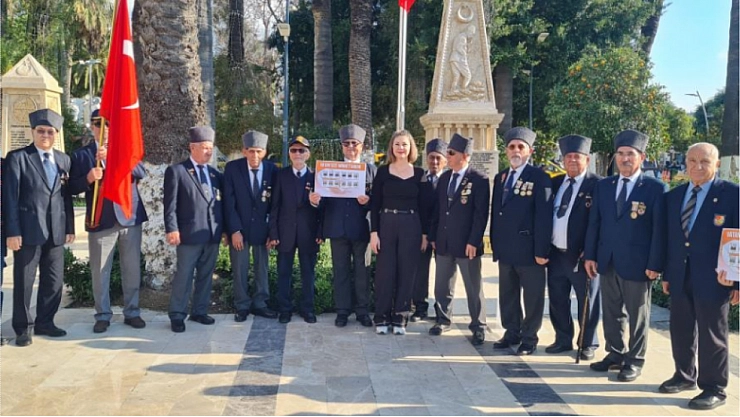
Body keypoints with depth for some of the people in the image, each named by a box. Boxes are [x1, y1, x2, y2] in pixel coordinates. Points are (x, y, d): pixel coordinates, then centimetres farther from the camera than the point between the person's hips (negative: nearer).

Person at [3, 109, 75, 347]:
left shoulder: (64, 160, 12)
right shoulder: (17, 157, -2)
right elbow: (10, 197, -6)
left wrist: (70, 227, 8)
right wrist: (12, 231, -12)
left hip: (56, 231, 5)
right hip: (28, 230, -4)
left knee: (54, 281, 10)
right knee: (24, 281, 4)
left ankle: (44, 322, 25)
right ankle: (23, 328, 16)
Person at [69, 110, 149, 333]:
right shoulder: (81, 154, 6)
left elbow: (141, 172, -9)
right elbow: (73, 187, -1)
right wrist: (88, 179, -21)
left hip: (130, 218, 1)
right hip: (101, 221, -1)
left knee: (132, 269, 6)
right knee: (100, 271, 3)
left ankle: (132, 312, 18)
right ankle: (103, 315, 15)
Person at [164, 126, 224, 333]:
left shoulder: (215, 173, 14)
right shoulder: (176, 171, -2)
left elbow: (221, 203, 16)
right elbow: (170, 204, -7)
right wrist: (172, 229, -13)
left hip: (213, 234, 5)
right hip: (189, 233, -5)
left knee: (206, 275, 11)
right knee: (184, 276, 1)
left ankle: (199, 311, 22)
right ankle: (177, 316, 10)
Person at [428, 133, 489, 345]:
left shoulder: (479, 180, -8)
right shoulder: (444, 178, 11)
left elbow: (481, 214, -12)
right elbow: (438, 209, 13)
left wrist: (474, 242, -17)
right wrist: (433, 236, 9)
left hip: (466, 244, -6)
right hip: (443, 242, 6)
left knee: (473, 288, 4)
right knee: (442, 286, 14)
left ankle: (478, 327, 15)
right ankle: (443, 320, 30)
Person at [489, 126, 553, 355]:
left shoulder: (540, 178, -9)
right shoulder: (500, 178, 13)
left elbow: (544, 216, -14)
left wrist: (542, 250, -17)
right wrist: (495, 243, 11)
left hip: (529, 249, -6)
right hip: (505, 249, 7)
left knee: (532, 297, 6)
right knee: (507, 294, 15)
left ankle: (529, 339, 18)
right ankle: (511, 333, 29)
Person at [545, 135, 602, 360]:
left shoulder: (597, 185, -9)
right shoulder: (555, 183, 10)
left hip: (581, 255, -6)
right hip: (556, 253, 6)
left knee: (586, 303, 9)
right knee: (557, 300, 15)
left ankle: (588, 344, 24)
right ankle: (563, 339, 31)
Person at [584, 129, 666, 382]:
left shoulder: (655, 188, -5)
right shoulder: (603, 186, 8)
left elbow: (659, 229, -8)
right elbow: (594, 223, 9)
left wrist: (655, 264, -12)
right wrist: (590, 255, 3)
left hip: (637, 263, -4)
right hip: (607, 261, 4)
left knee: (637, 314, 8)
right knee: (611, 312, 14)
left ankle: (635, 361, 21)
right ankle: (615, 354, 29)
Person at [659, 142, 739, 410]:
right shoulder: (673, 196, 10)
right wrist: (667, 274, 12)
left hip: (713, 278, -5)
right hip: (680, 277, 5)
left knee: (712, 334, 4)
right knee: (681, 330, 15)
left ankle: (714, 389, 16)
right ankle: (684, 376, 32)